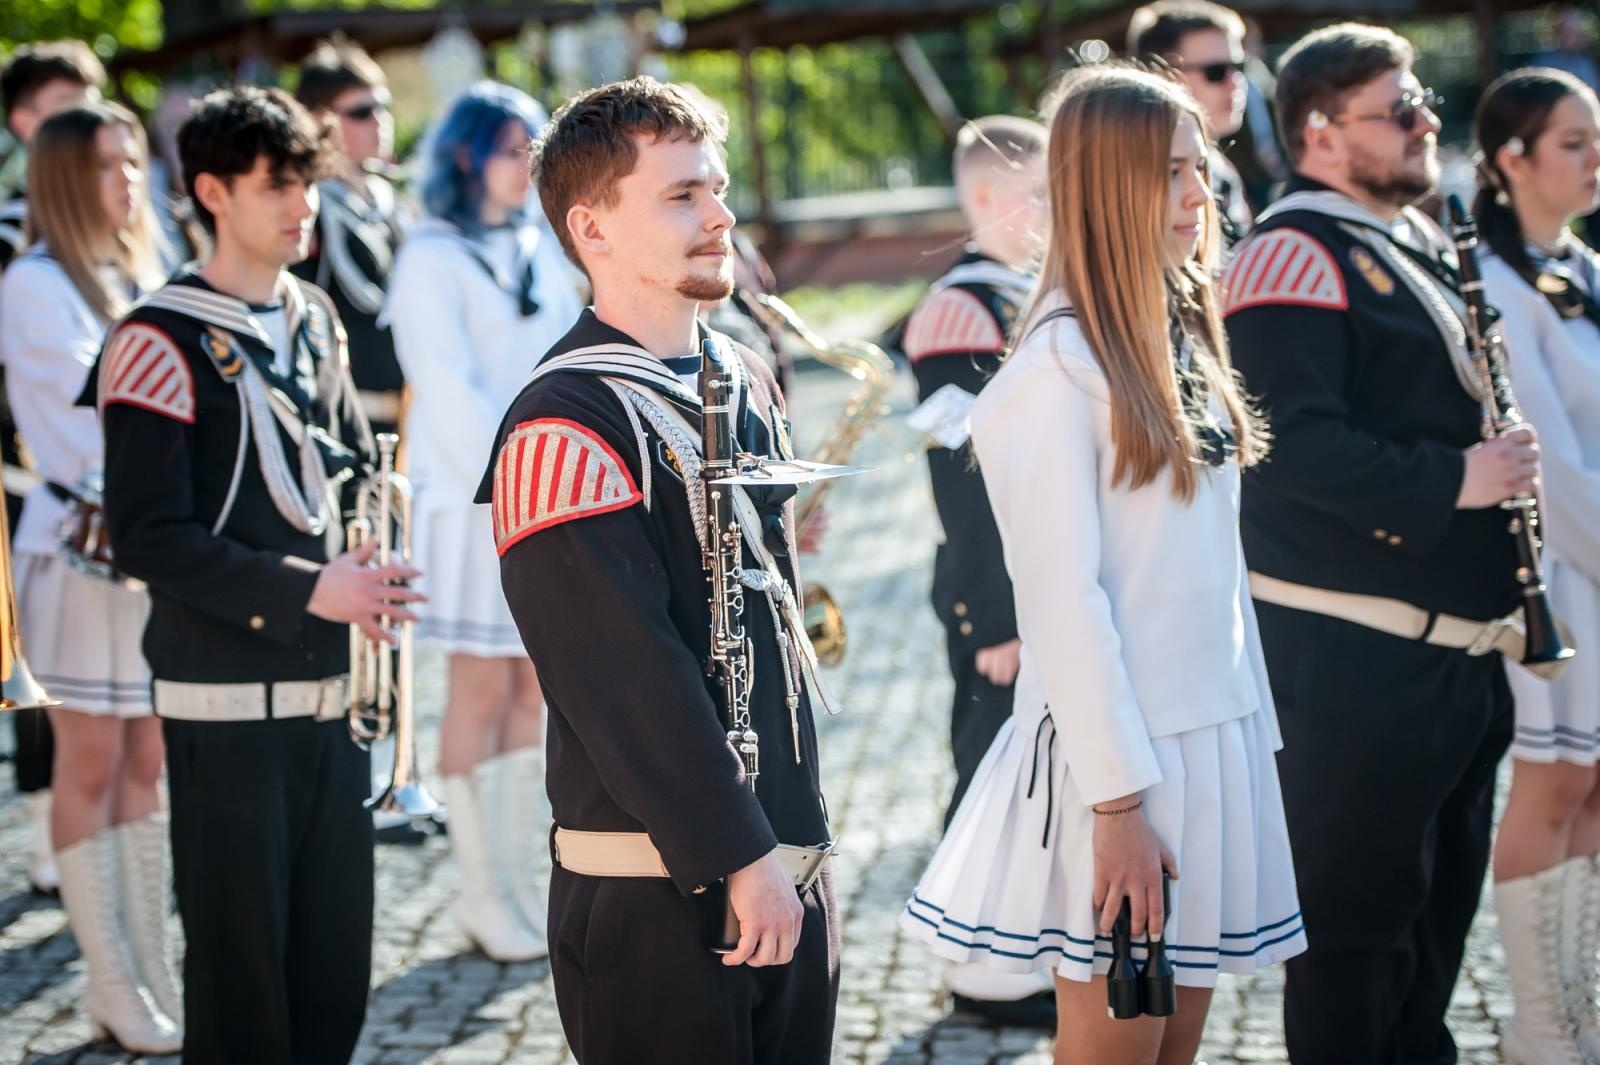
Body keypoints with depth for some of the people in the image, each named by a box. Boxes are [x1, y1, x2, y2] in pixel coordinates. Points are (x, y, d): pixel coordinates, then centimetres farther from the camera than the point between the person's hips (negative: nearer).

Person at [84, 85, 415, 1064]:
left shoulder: (315, 321, 11)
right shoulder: (163, 341, -11)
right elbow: (150, 538, -16)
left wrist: (372, 570, 3)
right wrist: (306, 589, -20)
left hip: (331, 688, 7)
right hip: (228, 701, -6)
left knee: (337, 965, 11)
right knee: (242, 969, 1)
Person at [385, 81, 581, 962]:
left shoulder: (542, 249, 11)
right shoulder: (432, 260, -8)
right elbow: (448, 394, -14)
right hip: (471, 498, -6)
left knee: (535, 686, 8)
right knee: (483, 688, -1)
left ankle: (518, 880, 16)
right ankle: (482, 896, 6)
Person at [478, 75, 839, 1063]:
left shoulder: (746, 380, 11)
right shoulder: (569, 427, -17)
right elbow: (632, 678, -21)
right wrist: (739, 858, -19)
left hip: (790, 861, 8)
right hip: (660, 890, -8)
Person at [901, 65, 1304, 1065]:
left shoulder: (1185, 335, 9)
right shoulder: (1060, 366, -16)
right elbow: (1061, 599, -18)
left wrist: (1254, 729, 13)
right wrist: (1118, 801, -19)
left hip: (1216, 734, 8)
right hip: (1119, 750, -8)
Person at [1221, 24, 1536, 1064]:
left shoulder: (1423, 243, 15)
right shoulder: (1295, 257, -15)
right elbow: (1296, 443, -25)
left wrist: (1502, 461, 8)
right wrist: (1448, 481, -24)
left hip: (1458, 641, 10)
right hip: (1354, 654, -9)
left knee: (1443, 888, 20)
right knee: (1361, 904, 0)